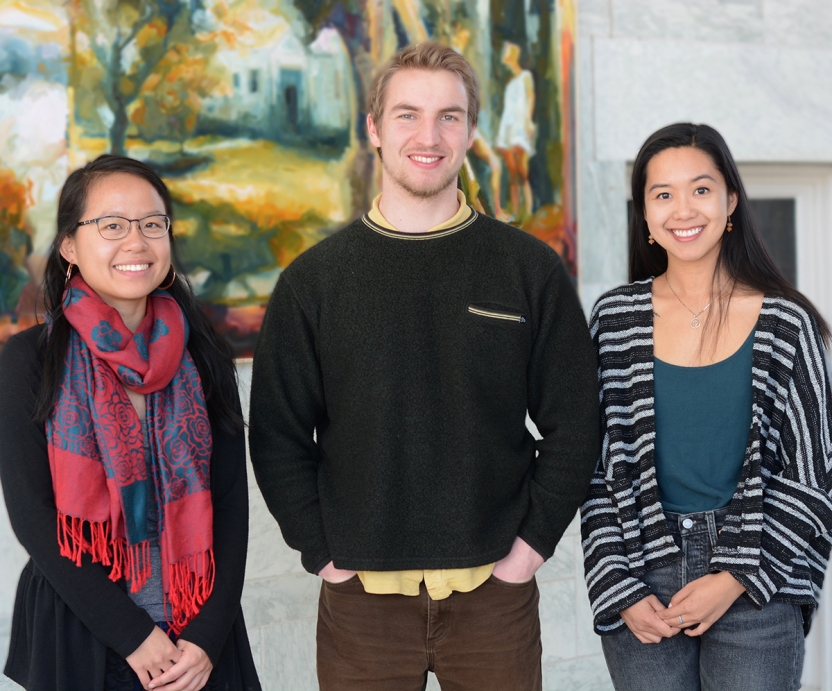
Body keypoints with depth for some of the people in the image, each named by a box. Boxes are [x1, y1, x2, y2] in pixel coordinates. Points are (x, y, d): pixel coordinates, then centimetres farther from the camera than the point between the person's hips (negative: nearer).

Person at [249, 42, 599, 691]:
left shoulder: (531, 269, 1)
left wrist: (535, 539, -3)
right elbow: (278, 436, 4)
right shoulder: (313, 279, 2)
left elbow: (574, 424, 3)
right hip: (361, 596, 0)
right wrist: (321, 552, -3)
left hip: (494, 591, 0)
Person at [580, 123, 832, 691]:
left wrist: (737, 579, -8)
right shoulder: (617, 319, 1)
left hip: (757, 591, -1)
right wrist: (622, 592, -3)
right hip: (642, 582, 1)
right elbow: (597, 467, 4)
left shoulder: (785, 324, -2)